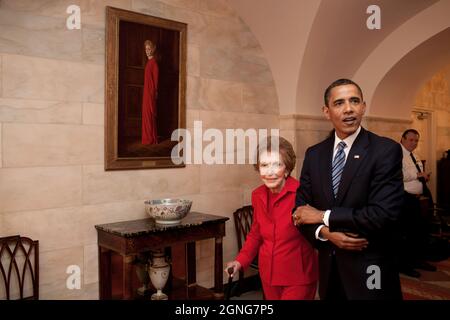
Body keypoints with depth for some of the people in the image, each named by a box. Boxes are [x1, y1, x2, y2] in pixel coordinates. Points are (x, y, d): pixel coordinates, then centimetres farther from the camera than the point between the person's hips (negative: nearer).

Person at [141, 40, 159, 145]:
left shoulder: (153, 62, -11)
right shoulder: (148, 61, 17)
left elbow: (156, 77, -15)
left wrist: (155, 91, -16)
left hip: (151, 91, -10)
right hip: (146, 90, 10)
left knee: (150, 113, -7)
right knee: (146, 113, 11)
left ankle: (152, 139, -2)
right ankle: (148, 138, 17)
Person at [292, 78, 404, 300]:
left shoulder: (386, 150, -12)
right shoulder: (314, 154, 3)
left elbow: (384, 214, -21)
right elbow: (300, 210, 2)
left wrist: (324, 217, -15)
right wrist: (325, 232, -16)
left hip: (370, 270, -4)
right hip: (328, 268, 4)